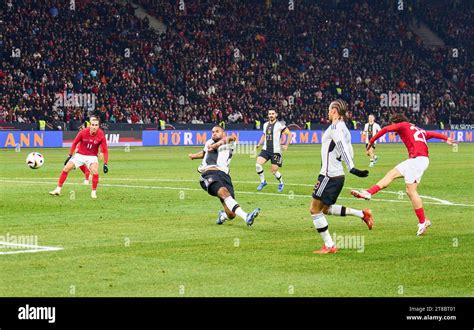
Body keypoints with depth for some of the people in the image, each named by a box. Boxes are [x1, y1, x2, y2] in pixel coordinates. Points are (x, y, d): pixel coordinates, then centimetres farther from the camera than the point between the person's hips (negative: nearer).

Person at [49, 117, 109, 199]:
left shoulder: (101, 135, -18)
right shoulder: (83, 132, -17)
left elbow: (105, 150, -10)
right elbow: (75, 143, 0)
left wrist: (105, 164, -14)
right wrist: (70, 156, 4)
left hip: (92, 156, -1)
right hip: (79, 155, 1)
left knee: (95, 171, -27)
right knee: (65, 169, -6)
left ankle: (94, 192, -9)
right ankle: (58, 190, 7)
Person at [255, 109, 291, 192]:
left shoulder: (279, 125, -7)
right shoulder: (265, 125, 11)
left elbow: (289, 134, -2)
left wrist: (286, 145, -7)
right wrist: (259, 144, 14)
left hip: (276, 151, -5)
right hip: (266, 149, 5)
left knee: (274, 171, -3)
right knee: (258, 164, -16)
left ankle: (281, 183, 25)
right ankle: (262, 181, 3)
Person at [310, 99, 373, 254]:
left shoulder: (335, 127, -15)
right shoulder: (343, 128, 13)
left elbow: (343, 149, -27)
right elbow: (349, 153, 17)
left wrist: (352, 168, -37)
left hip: (329, 176, -10)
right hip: (338, 175, 10)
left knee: (315, 210, -2)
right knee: (325, 208, 21)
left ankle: (329, 246, 0)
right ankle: (362, 214, 15)